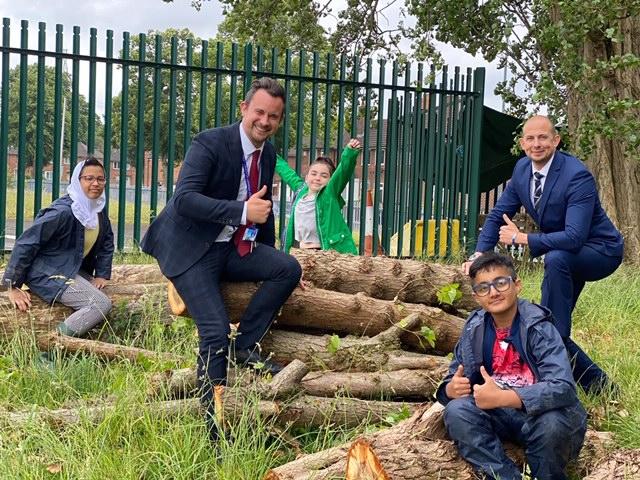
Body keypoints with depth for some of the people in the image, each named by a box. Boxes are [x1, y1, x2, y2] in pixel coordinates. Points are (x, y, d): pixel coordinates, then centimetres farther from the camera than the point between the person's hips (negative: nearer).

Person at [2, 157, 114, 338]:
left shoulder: (99, 212, 3)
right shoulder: (63, 212, -23)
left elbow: (107, 243, 19)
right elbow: (26, 243, -22)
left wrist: (102, 274, 7)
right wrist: (13, 286, -20)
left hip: (74, 271, 9)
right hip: (48, 274, -9)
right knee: (101, 304, -20)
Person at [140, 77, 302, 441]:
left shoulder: (268, 154, 5)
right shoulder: (210, 143, -17)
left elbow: (264, 208, 20)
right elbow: (185, 198, -29)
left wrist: (270, 258, 25)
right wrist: (242, 211, -37)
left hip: (232, 249, 7)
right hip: (192, 250, -7)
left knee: (289, 268, -14)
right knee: (215, 331, -17)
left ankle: (246, 344, -4)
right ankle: (215, 431, -8)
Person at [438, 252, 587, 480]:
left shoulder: (538, 325, -16)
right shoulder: (474, 327, -1)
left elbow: (563, 388, -29)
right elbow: (454, 378, 6)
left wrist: (501, 397, -37)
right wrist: (451, 389, -20)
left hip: (540, 414, -4)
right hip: (501, 417, 4)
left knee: (552, 423, -36)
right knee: (457, 411, -23)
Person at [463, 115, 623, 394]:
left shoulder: (577, 176, -28)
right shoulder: (522, 169, -5)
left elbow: (575, 237, -36)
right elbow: (498, 215, 4)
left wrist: (521, 238, -30)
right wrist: (479, 254, -11)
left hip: (599, 251, -8)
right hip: (562, 256, 8)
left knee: (555, 258, -39)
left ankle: (555, 333, -28)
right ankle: (597, 383, 19)